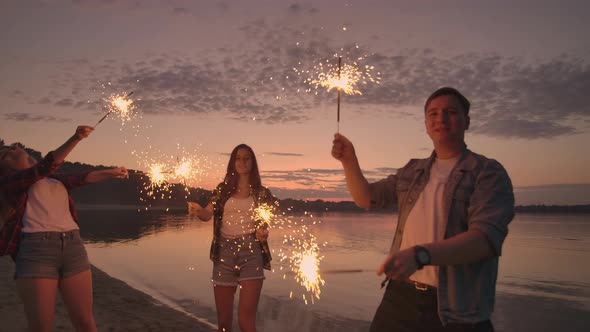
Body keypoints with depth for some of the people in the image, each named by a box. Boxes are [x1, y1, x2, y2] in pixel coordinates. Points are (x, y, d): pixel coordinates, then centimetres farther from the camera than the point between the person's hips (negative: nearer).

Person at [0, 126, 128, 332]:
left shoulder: (56, 181, 27)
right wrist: (75, 139, -16)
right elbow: (46, 166, -6)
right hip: (37, 250, -4)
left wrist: (111, 173, 2)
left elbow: (84, 178, 15)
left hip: (73, 247, 4)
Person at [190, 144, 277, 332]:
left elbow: (264, 223, 8)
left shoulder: (261, 193, 7)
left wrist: (264, 232, -16)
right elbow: (207, 214, -2)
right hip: (224, 252, 2)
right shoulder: (223, 189, 10)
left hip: (251, 252, -2)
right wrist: (198, 211, -25)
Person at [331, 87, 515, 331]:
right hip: (399, 295, 5)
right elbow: (366, 198, 18)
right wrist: (349, 160, 1)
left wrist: (420, 255, -36)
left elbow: (486, 239, -21)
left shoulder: (488, 172, -8)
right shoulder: (412, 171, 11)